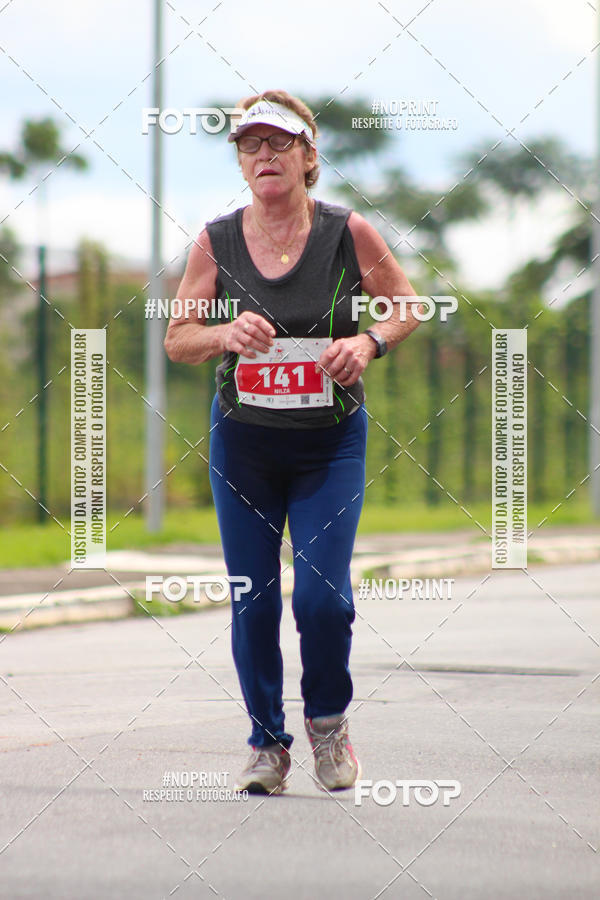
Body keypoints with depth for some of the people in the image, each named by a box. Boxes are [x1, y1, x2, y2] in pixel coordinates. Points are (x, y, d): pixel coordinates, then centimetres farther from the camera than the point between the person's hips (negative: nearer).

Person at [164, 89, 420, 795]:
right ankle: (267, 743, 21)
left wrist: (369, 342, -15)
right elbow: (176, 340, 2)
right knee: (253, 604, 2)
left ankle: (328, 721, 16)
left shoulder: (348, 233, -7)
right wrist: (226, 335, -19)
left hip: (331, 444, -1)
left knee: (322, 594, -12)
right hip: (242, 440, 1)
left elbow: (406, 306, 5)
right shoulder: (215, 242, -4)